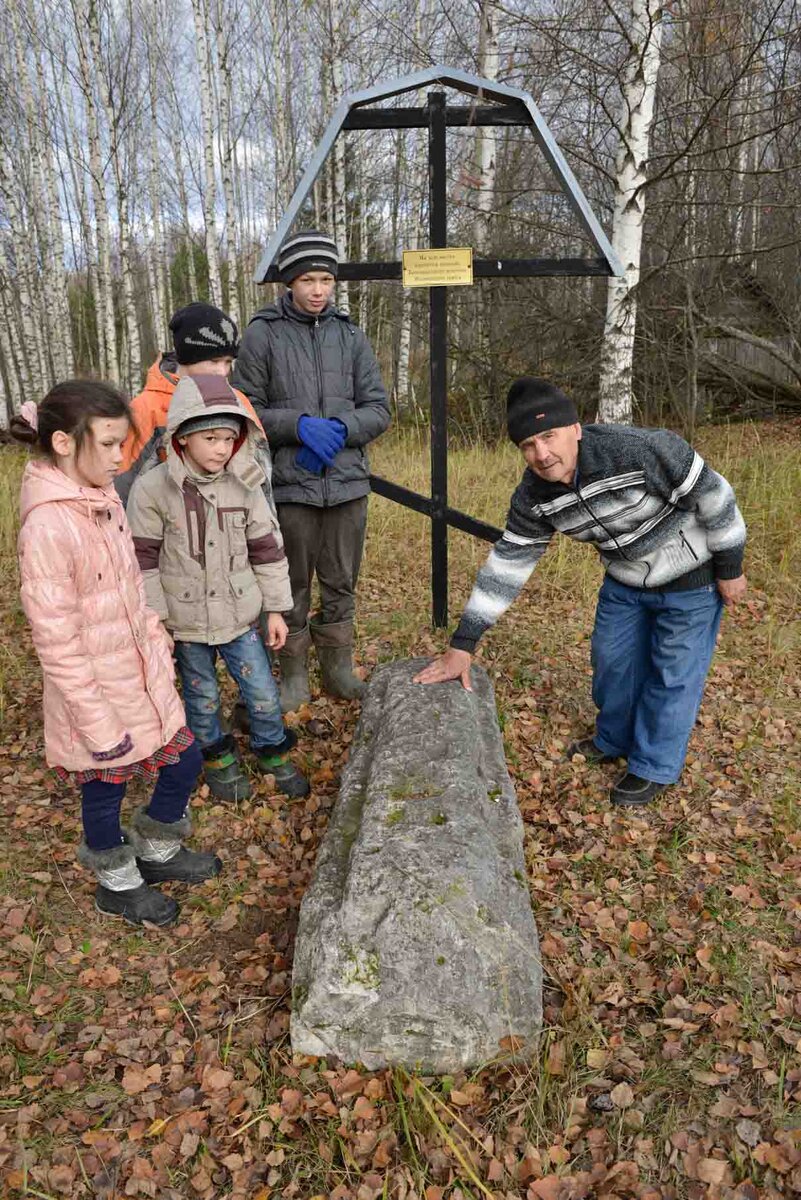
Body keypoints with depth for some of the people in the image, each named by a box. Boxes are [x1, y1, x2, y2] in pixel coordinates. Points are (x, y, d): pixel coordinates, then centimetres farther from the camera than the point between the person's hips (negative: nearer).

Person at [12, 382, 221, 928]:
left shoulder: (104, 499, 0)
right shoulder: (47, 526, -26)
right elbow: (57, 641, -23)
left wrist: (157, 642, 10)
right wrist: (98, 726, -19)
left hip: (142, 677, 8)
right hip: (99, 696, -8)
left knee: (184, 762, 18)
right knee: (105, 793, 15)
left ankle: (156, 851, 44)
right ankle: (117, 884, 42)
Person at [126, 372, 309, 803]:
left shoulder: (244, 486, -5)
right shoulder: (152, 488, -13)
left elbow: (267, 549, 2)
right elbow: (143, 559, -8)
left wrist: (275, 609, 4)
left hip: (239, 615, 2)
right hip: (185, 620, -2)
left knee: (263, 693, 10)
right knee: (202, 696, 16)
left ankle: (273, 754, 35)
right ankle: (217, 759, 39)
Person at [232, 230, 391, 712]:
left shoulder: (351, 336, 7)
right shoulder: (263, 334, -1)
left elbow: (378, 409, 6)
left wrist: (340, 428, -12)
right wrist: (299, 425, -16)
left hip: (347, 482, 3)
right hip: (290, 485, -2)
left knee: (341, 584, 12)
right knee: (293, 586, 8)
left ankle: (339, 667, 28)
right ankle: (294, 673, 23)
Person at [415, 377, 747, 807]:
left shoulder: (640, 450, -36)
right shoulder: (534, 495, -17)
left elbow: (712, 494, -22)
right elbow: (507, 563, -11)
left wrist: (729, 568, -11)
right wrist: (462, 644, -12)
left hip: (691, 578, -5)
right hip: (625, 580, 5)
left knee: (673, 674, 5)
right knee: (612, 660, 16)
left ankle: (654, 766, 25)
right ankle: (613, 741, 42)